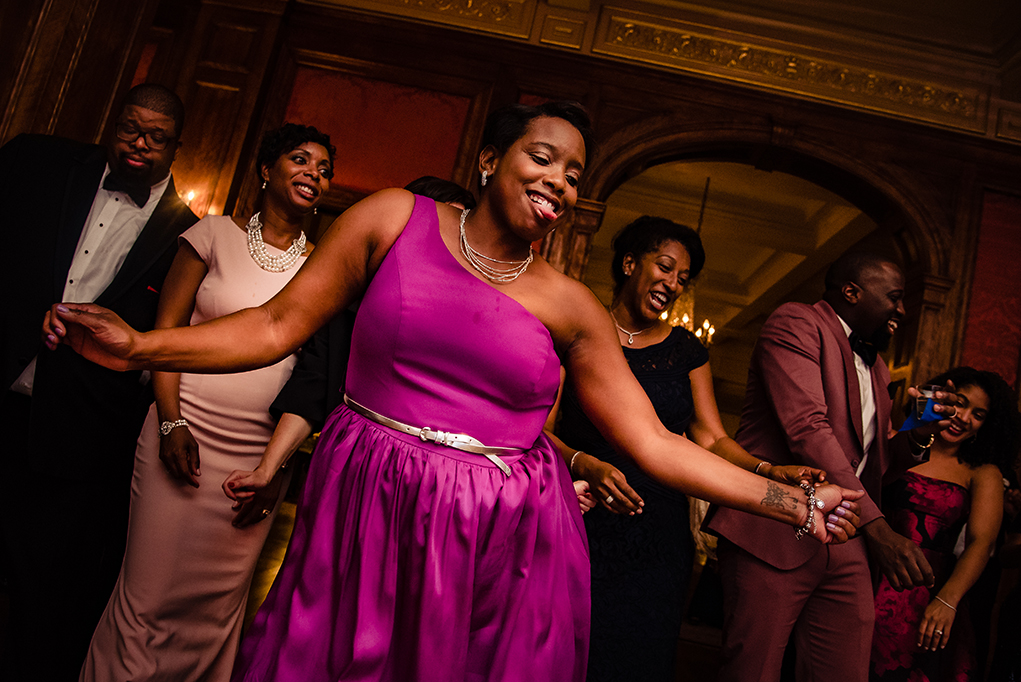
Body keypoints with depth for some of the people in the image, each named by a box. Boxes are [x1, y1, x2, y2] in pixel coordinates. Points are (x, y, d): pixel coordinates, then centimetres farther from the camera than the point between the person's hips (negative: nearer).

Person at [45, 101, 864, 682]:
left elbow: (652, 441, 3)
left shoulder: (569, 305, 3)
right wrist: (140, 346, -6)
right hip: (370, 515, 0)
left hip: (505, 543, 1)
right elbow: (278, 326, 3)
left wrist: (793, 503, 1)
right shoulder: (395, 219, 1)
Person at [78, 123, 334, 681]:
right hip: (186, 431, -1)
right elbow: (166, 326, 0)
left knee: (218, 604, 10)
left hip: (258, 454, 1)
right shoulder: (215, 234, 2)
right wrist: (171, 422, -9)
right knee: (151, 588, 6)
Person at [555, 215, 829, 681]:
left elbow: (711, 439, 5)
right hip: (582, 527, -3)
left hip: (658, 536, 3)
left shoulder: (688, 352, 11)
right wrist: (585, 465, -26)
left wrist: (768, 471, -13)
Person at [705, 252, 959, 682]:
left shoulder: (875, 368, 22)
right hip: (774, 537, -8)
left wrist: (917, 436, 6)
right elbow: (807, 429, -19)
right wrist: (877, 527, -23)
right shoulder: (795, 323, -5)